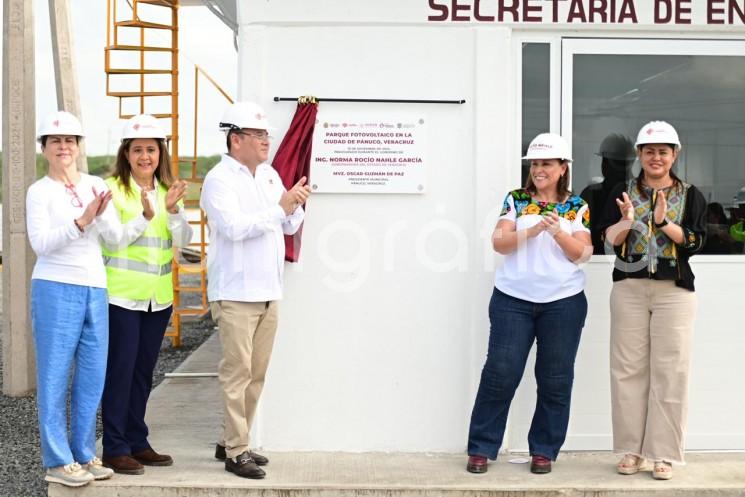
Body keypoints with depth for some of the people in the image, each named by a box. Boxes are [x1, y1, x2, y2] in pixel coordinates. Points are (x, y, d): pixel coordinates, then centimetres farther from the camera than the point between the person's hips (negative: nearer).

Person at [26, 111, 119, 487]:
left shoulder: (96, 185, 11)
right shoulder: (39, 191, -1)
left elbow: (116, 236, 3)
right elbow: (40, 243, -12)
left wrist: (101, 214, -16)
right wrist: (81, 221, -22)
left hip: (95, 289, 5)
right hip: (55, 289, -5)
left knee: (92, 376, 8)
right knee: (55, 377, -1)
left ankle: (83, 455, 19)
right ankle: (57, 461, 7)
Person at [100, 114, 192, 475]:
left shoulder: (168, 190, 10)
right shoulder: (113, 188, -5)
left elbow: (182, 240, 0)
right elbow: (112, 241, -13)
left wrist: (172, 210, -16)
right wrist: (146, 215, -23)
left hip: (159, 296, 5)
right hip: (122, 295, -5)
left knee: (143, 371, 12)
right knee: (120, 370, -2)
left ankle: (136, 442, 23)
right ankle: (114, 448, 7)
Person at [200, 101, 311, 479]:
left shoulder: (270, 175, 14)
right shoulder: (219, 179, -8)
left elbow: (290, 227, 14)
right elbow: (234, 227, -22)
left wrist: (295, 206, -6)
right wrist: (279, 208, -20)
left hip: (268, 292, 7)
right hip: (236, 293, -7)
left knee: (257, 373, 11)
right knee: (237, 372, -5)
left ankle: (230, 441, 23)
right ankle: (236, 451, 3)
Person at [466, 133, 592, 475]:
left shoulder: (577, 207, 6)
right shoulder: (516, 200, 6)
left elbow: (582, 254, -1)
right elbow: (499, 243, -4)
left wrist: (557, 231, -17)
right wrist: (534, 229, -18)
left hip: (563, 302, 1)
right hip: (513, 299, -1)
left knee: (555, 380, 6)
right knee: (500, 373, -1)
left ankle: (544, 450, 19)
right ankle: (481, 448, 9)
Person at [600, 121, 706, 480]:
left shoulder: (690, 196, 7)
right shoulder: (623, 193, 9)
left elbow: (695, 241, -4)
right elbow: (609, 239, 1)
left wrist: (663, 222, -19)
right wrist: (626, 222, -20)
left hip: (674, 292, -1)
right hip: (629, 289, 1)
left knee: (670, 372, -2)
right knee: (628, 369, 2)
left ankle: (664, 454, 6)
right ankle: (631, 450, 11)